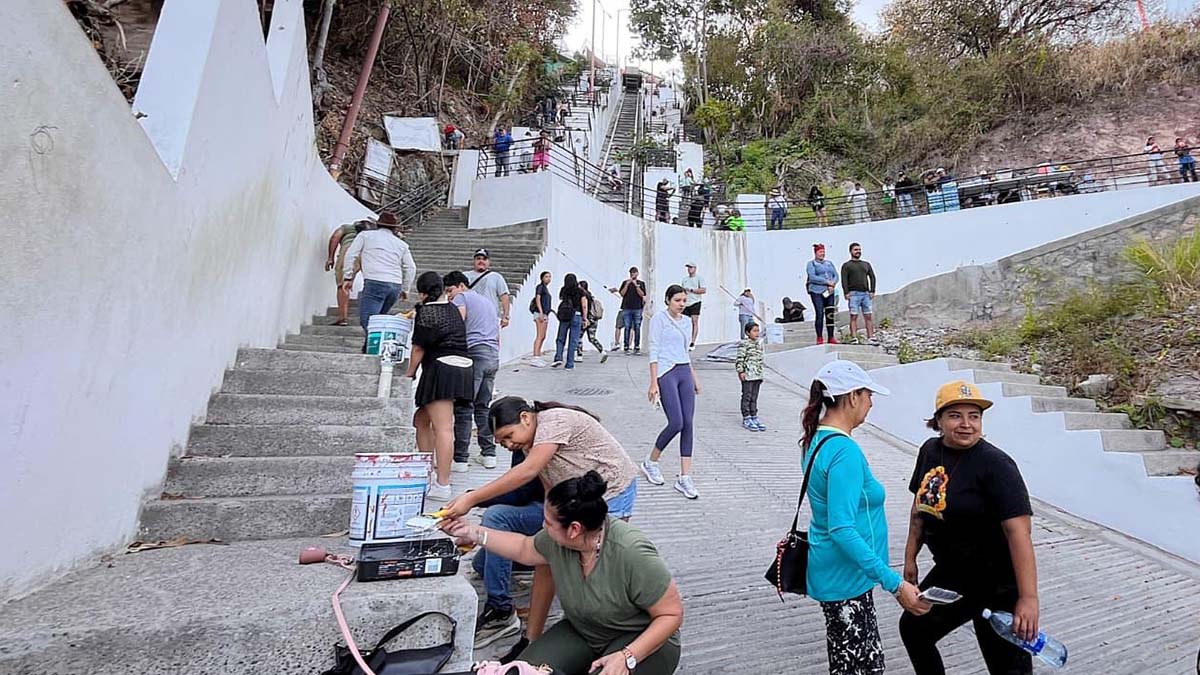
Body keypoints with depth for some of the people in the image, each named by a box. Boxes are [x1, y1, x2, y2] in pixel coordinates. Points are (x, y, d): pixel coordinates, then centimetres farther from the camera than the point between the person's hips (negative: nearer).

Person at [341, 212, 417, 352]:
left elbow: (351, 255, 9)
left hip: (375, 283, -4)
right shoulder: (401, 243, 22)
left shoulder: (365, 235, 16)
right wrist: (405, 289, 27)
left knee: (367, 321, -12)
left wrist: (348, 278, 12)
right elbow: (411, 268, 19)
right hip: (396, 285, 5)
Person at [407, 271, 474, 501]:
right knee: (421, 419, 20)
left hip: (441, 369, -9)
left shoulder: (426, 311, -4)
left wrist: (409, 374, 8)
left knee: (442, 428, -10)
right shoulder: (453, 309, 17)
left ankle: (442, 485, -10)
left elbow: (419, 348, -4)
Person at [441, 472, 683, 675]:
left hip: (644, 639, -5)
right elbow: (525, 549, 9)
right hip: (582, 633, 5)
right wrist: (473, 533, 5)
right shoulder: (558, 539, -14)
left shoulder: (633, 554, -32)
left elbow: (672, 614, -21)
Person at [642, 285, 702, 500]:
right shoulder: (659, 319, -4)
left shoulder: (685, 321, 16)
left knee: (688, 424, 0)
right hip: (666, 373, -7)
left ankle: (684, 477, 5)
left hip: (685, 373, 7)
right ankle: (650, 462, 13)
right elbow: (654, 352, -9)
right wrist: (654, 382, -15)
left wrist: (694, 378, 20)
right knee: (676, 423, -12)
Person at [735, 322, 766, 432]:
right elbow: (740, 359, -13)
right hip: (747, 375, -7)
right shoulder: (744, 344, -10)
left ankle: (754, 418, 19)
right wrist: (741, 371, -17)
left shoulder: (759, 344, 14)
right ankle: (746, 419, 4)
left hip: (757, 375, 7)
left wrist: (760, 373, 19)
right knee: (747, 397, -2)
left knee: (754, 397, 12)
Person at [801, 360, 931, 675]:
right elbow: (842, 529, -30)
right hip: (845, 578, -9)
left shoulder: (819, 439, 4)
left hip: (838, 573, 9)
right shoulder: (844, 452, -25)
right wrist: (894, 584, -28)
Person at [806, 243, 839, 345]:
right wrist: (827, 282, -13)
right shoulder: (811, 264, 3)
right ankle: (819, 338, -4)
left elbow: (836, 276, 12)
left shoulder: (829, 263, 20)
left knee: (830, 314, 2)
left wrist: (832, 284, -8)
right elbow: (812, 277, -11)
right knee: (819, 314, -9)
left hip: (829, 292, 5)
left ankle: (831, 338, 7)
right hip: (817, 292, -5)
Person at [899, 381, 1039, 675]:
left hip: (996, 583, -7)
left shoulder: (996, 465, -21)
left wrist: (1028, 598, -33)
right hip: (949, 572, 7)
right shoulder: (930, 451, -1)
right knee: (914, 628, 20)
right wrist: (910, 557, 11)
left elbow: (1018, 531, -28)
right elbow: (920, 506, 9)